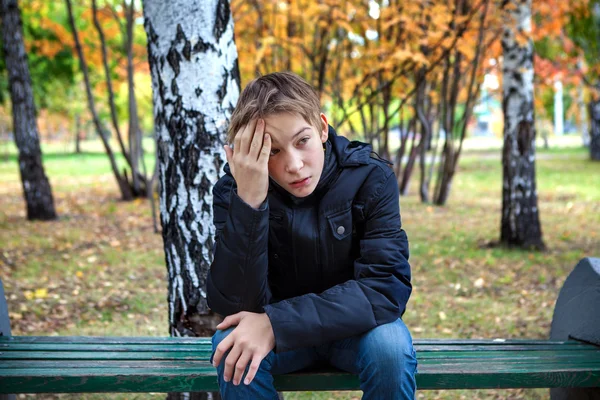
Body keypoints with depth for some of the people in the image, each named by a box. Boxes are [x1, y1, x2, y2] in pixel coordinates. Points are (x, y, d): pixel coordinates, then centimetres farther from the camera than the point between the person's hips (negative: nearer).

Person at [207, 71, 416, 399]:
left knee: (390, 346, -32)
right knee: (233, 347, -30)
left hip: (353, 327, 0)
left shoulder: (371, 179, -19)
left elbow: (387, 289, -26)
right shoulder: (233, 190, -16)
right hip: (271, 329, 1)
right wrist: (248, 201, -37)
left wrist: (276, 324, -34)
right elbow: (234, 305, -24)